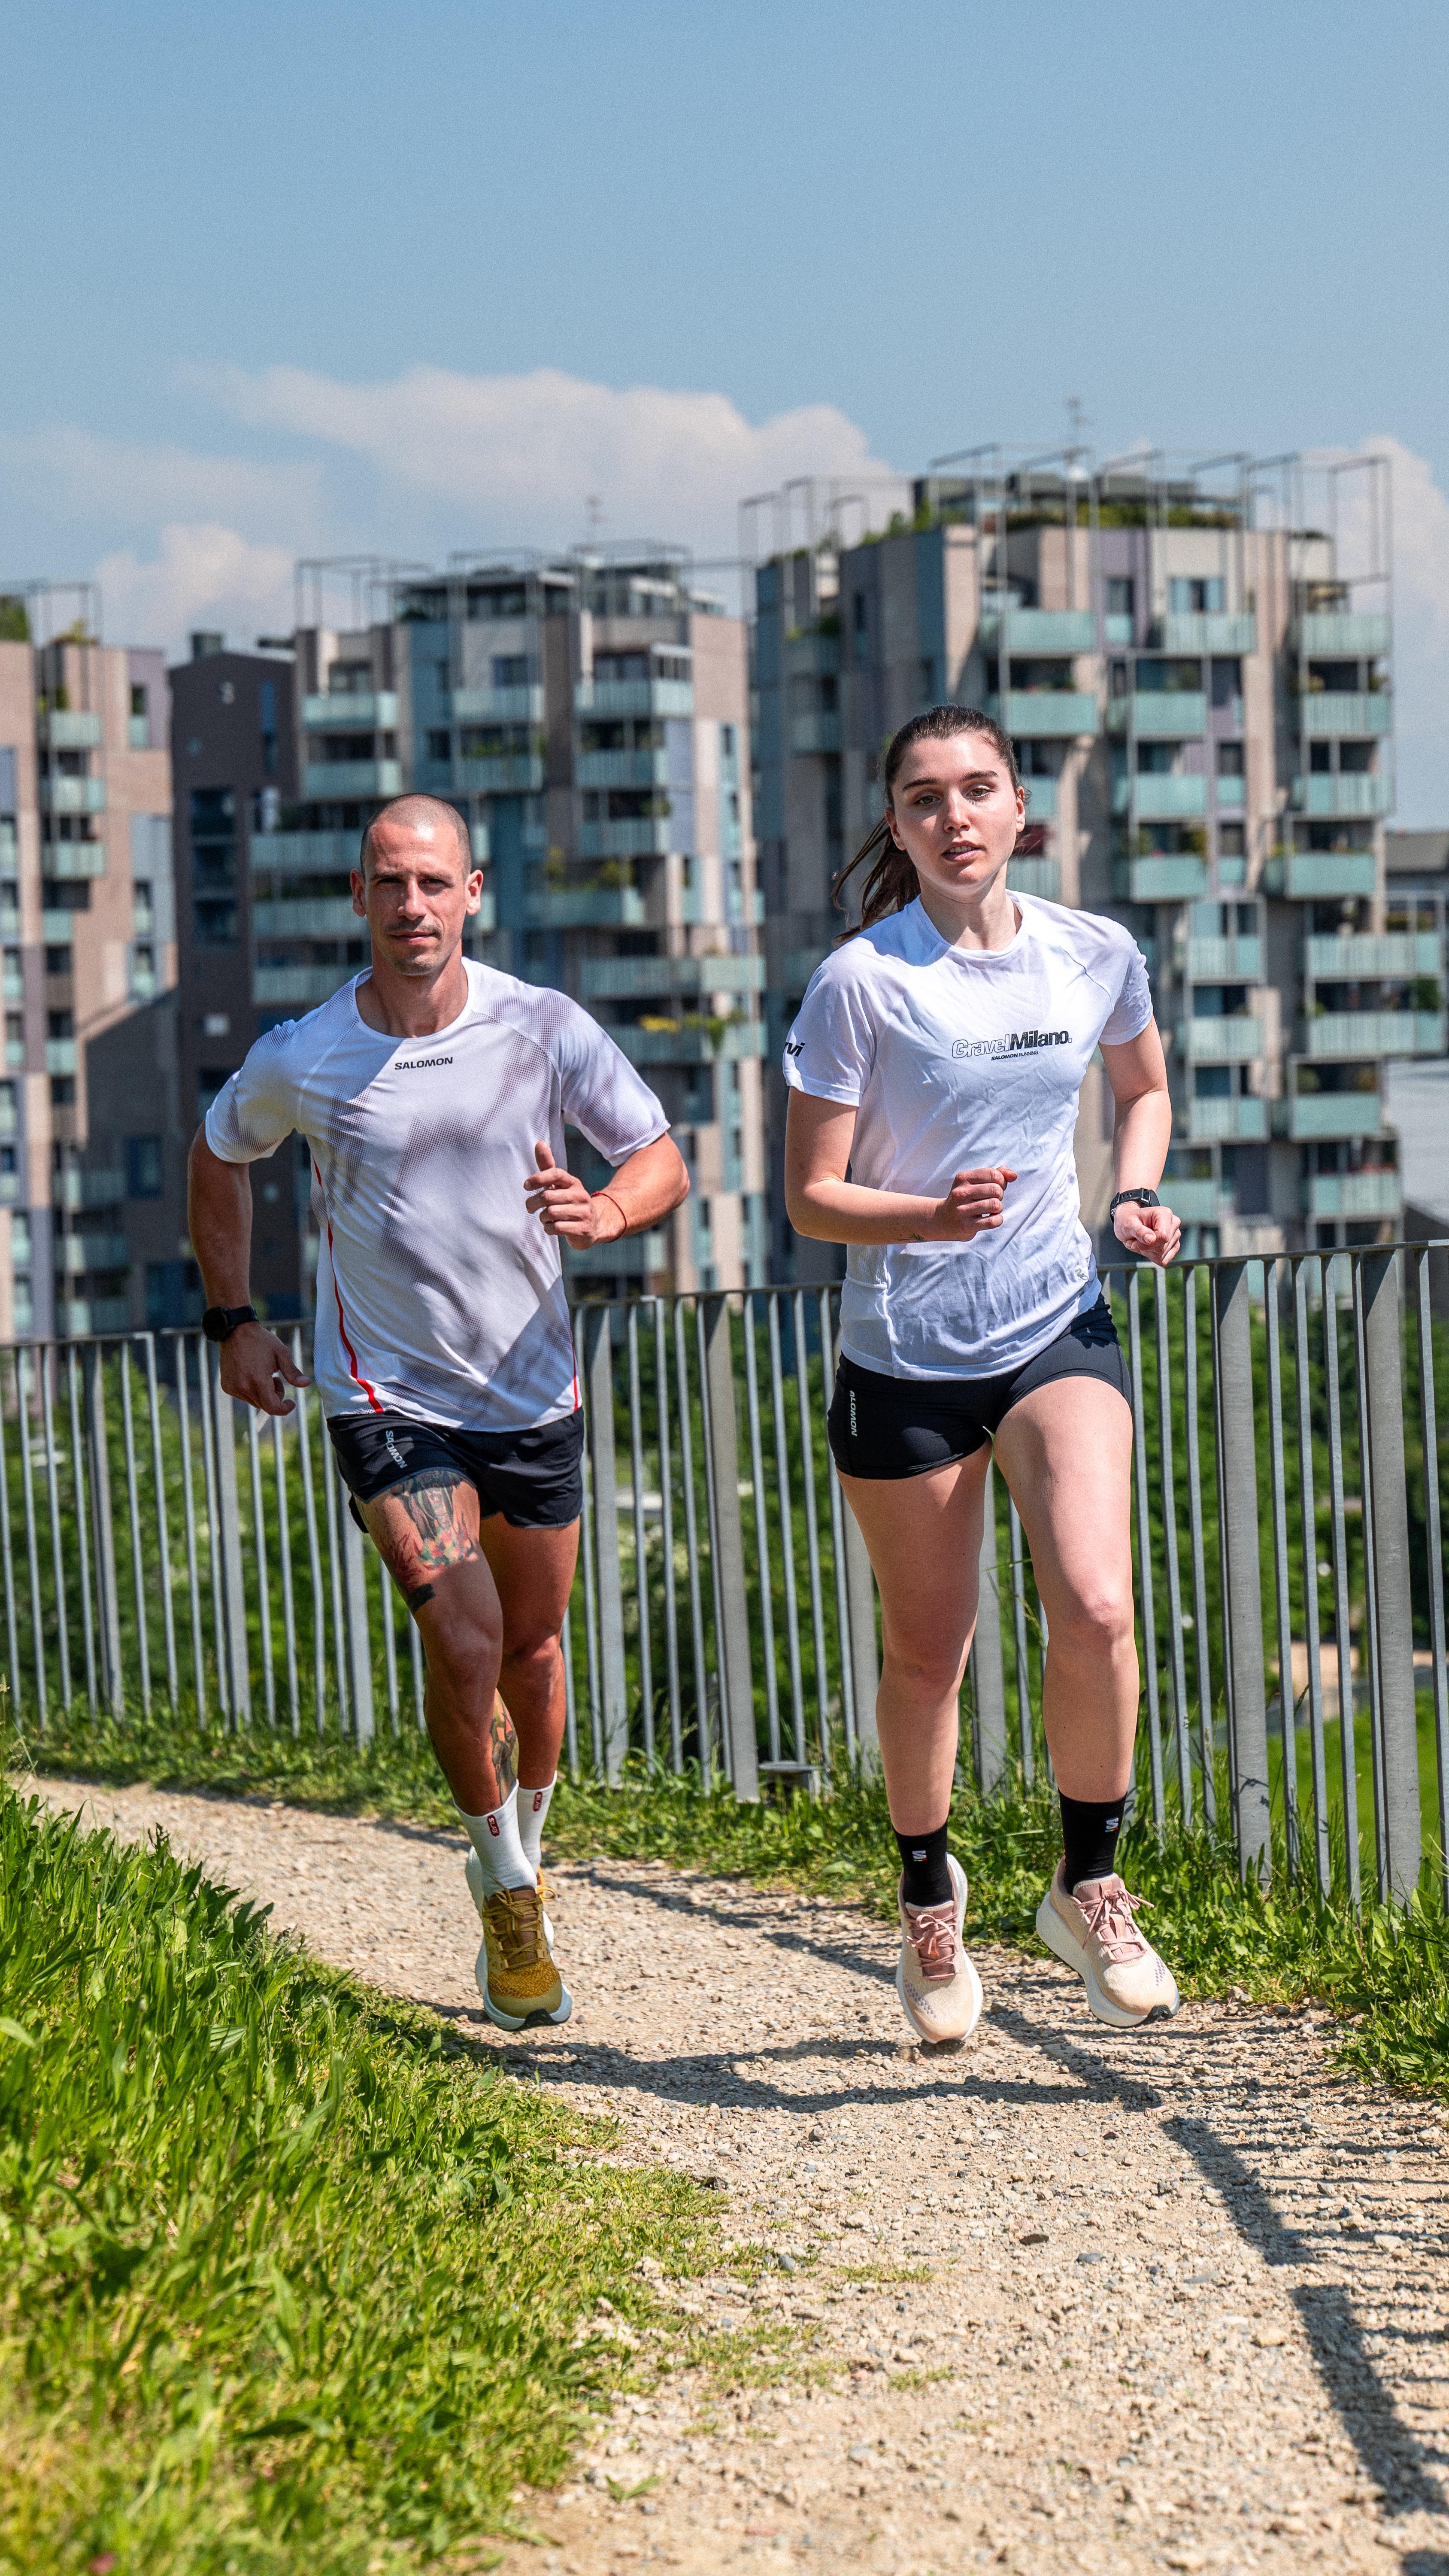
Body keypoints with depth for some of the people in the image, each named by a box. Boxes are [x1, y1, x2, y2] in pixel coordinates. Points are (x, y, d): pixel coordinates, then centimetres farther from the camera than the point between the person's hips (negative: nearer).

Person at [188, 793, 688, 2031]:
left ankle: (525, 1856, 40)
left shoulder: (545, 1028, -9)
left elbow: (663, 1158, -8)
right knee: (465, 1644, -17)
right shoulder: (298, 1061, -9)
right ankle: (506, 1891, 4)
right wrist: (235, 1318, 7)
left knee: (533, 1648, 13)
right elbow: (221, 1155, 12)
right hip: (390, 1399, -2)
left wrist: (607, 1211, -31)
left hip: (535, 1393, 2)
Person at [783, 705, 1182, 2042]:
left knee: (1097, 1608, -18)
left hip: (1059, 1331, 2)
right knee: (926, 1654, 8)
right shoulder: (861, 981, -10)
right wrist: (932, 1216, -27)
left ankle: (1089, 1886, 4)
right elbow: (811, 1196, -8)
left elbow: (1146, 1088, 22)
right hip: (903, 1356, -2)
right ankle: (930, 1897, 34)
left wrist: (1138, 1197, 3)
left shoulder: (1097, 956, 0)